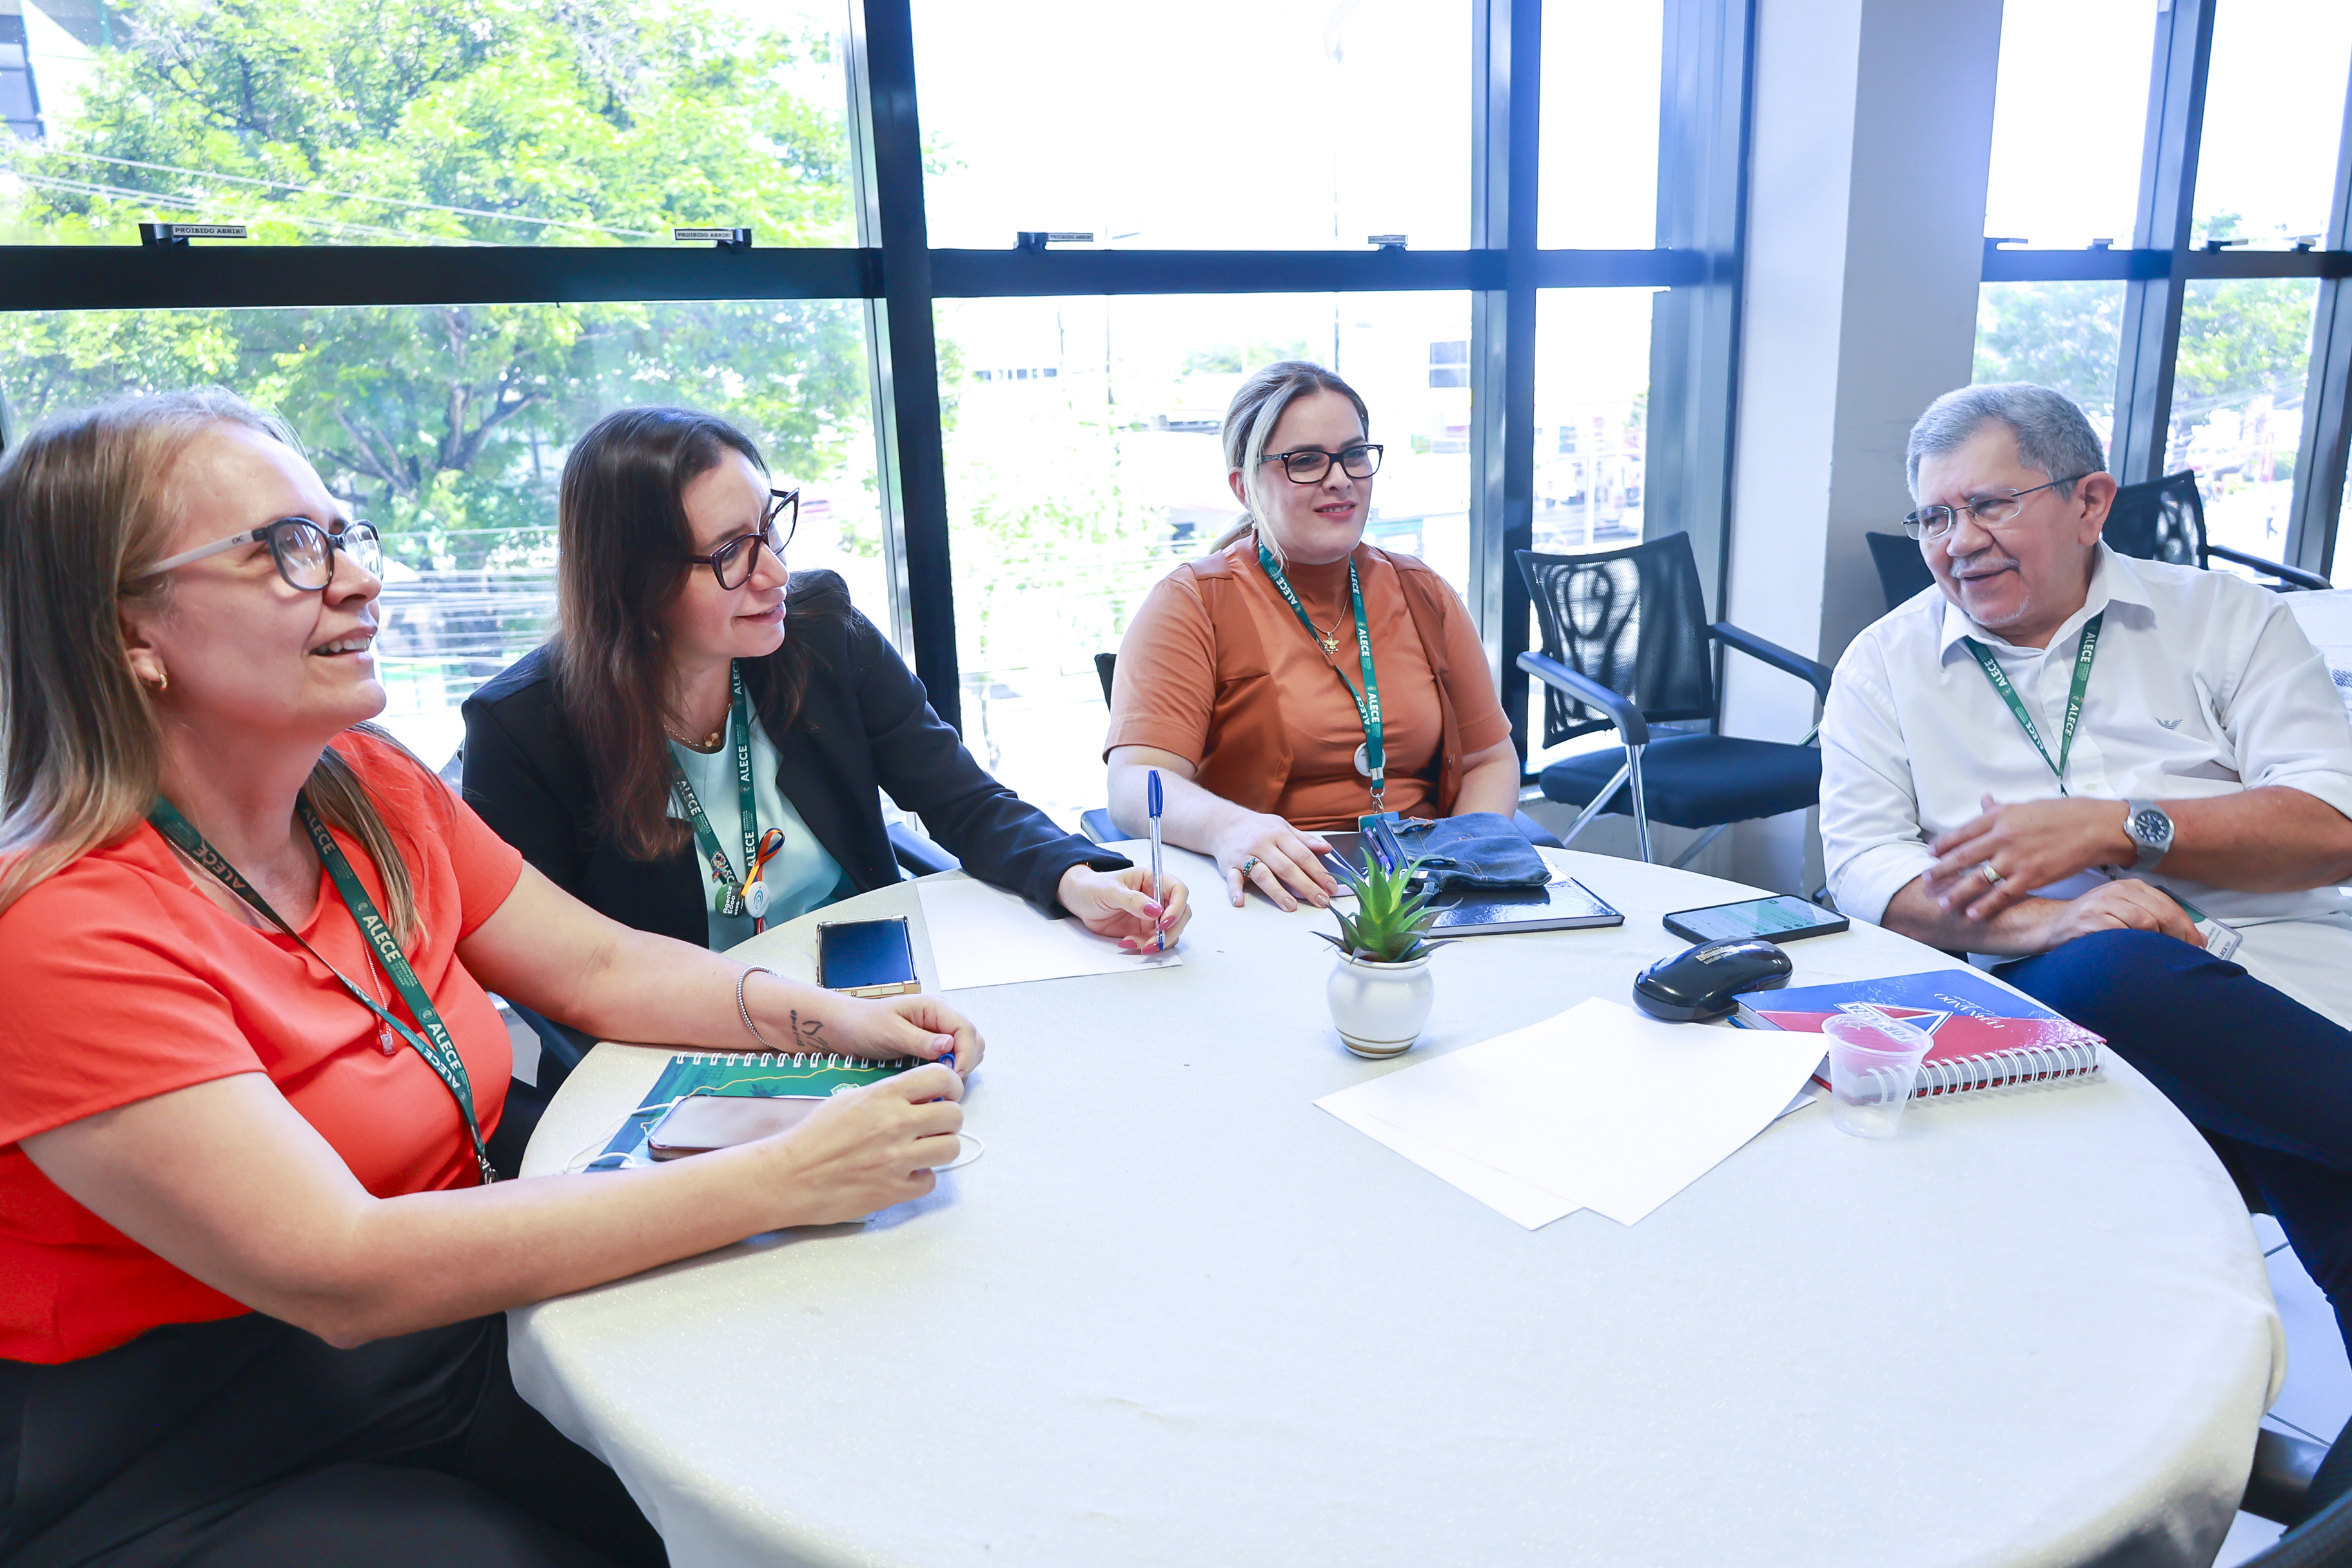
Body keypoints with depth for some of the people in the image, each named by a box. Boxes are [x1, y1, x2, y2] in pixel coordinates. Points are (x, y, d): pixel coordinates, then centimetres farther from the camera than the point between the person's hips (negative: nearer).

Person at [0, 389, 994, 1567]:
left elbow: (601, 968, 5)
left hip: (458, 1343, 6)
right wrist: (778, 1179, -33)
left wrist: (830, 1019, -13)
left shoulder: (367, 787, -1)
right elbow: (339, 1272, -29)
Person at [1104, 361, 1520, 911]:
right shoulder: (1191, 604, 2)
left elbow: (1491, 759, 19)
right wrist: (1227, 827, -33)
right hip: (1274, 900, -3)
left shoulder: (1422, 596, 17)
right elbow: (1135, 786, -11)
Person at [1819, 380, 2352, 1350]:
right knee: (2111, 967, -36)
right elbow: (1862, 867, 0)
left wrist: (2114, 828, -11)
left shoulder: (2223, 616, 14)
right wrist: (2044, 923, -18)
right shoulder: (1887, 665, 12)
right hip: (2063, 991, -1)